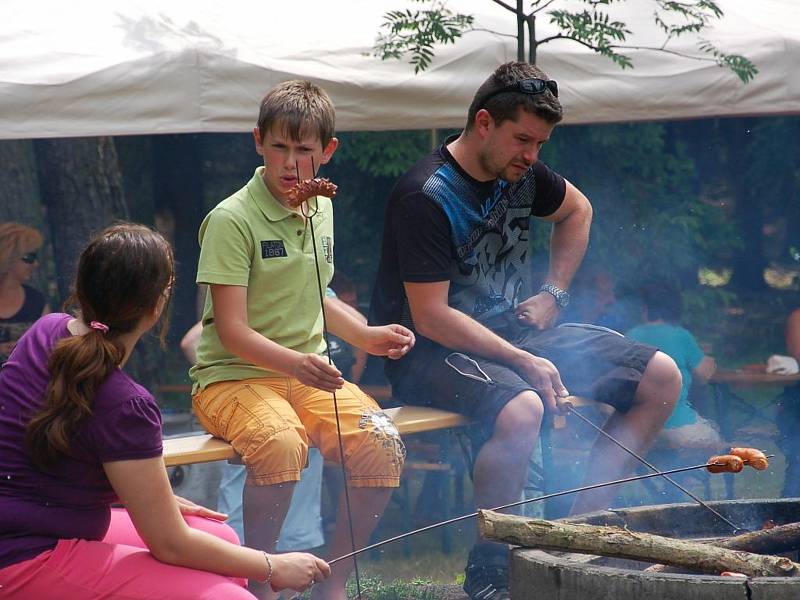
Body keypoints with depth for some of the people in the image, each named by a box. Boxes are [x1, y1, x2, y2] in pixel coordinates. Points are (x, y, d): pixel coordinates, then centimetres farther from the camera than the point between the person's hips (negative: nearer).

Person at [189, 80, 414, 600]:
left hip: (307, 373, 6)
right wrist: (293, 362, -33)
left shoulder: (321, 209, 11)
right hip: (233, 377, -6)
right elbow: (232, 331, -17)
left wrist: (366, 336, 11)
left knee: (383, 446, -20)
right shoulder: (232, 219, -12)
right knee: (282, 444, -38)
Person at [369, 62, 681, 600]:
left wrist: (554, 294, 13)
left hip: (514, 330, 8)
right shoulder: (426, 197, -20)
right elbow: (431, 318, -23)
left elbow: (577, 211, 27)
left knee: (662, 378, -1)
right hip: (434, 350, -8)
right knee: (521, 410, -41)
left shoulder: (522, 172, 4)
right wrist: (525, 362, -24)